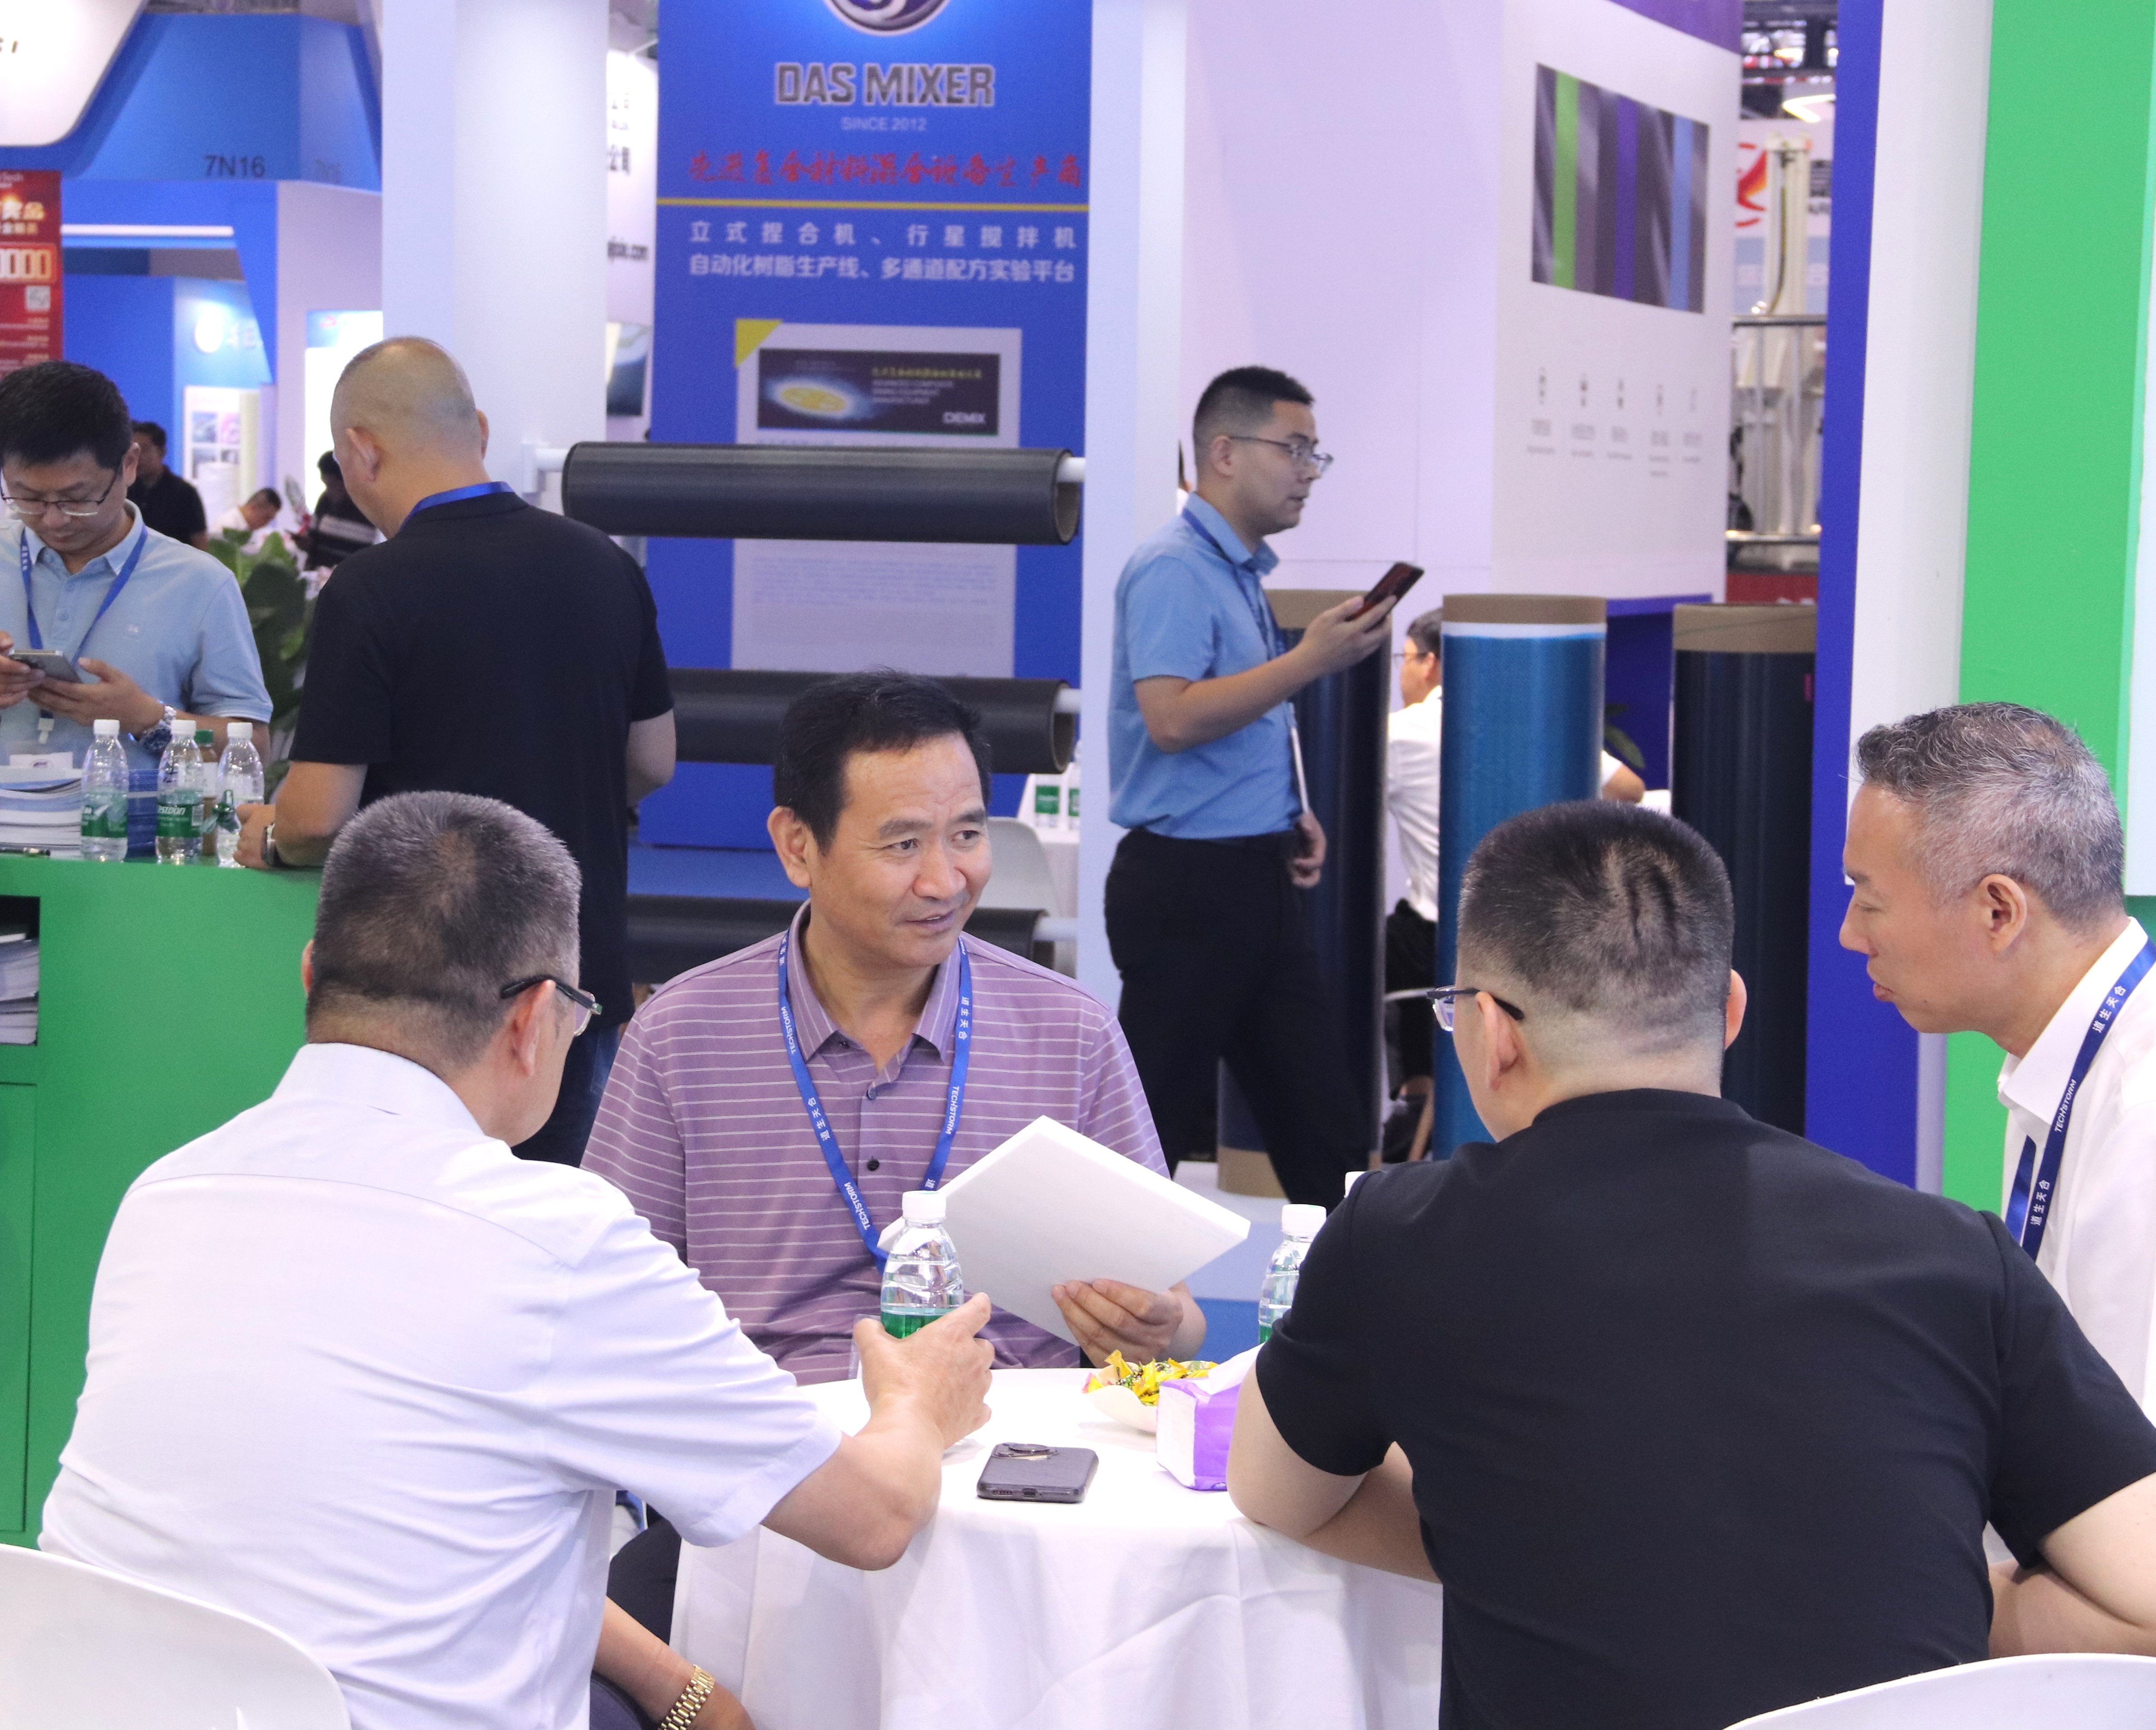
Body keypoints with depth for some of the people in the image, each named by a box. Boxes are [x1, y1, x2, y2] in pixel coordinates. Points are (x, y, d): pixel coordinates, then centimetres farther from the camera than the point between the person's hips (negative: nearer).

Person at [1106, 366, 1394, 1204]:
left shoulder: (1242, 572, 17)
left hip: (1252, 878, 10)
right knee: (1158, 1122, -3)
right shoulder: (1172, 571, -14)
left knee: (1325, 1120, 9)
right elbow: (1171, 719, -27)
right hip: (1187, 882, -10)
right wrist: (1311, 660, -25)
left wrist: (1289, 815, 13)